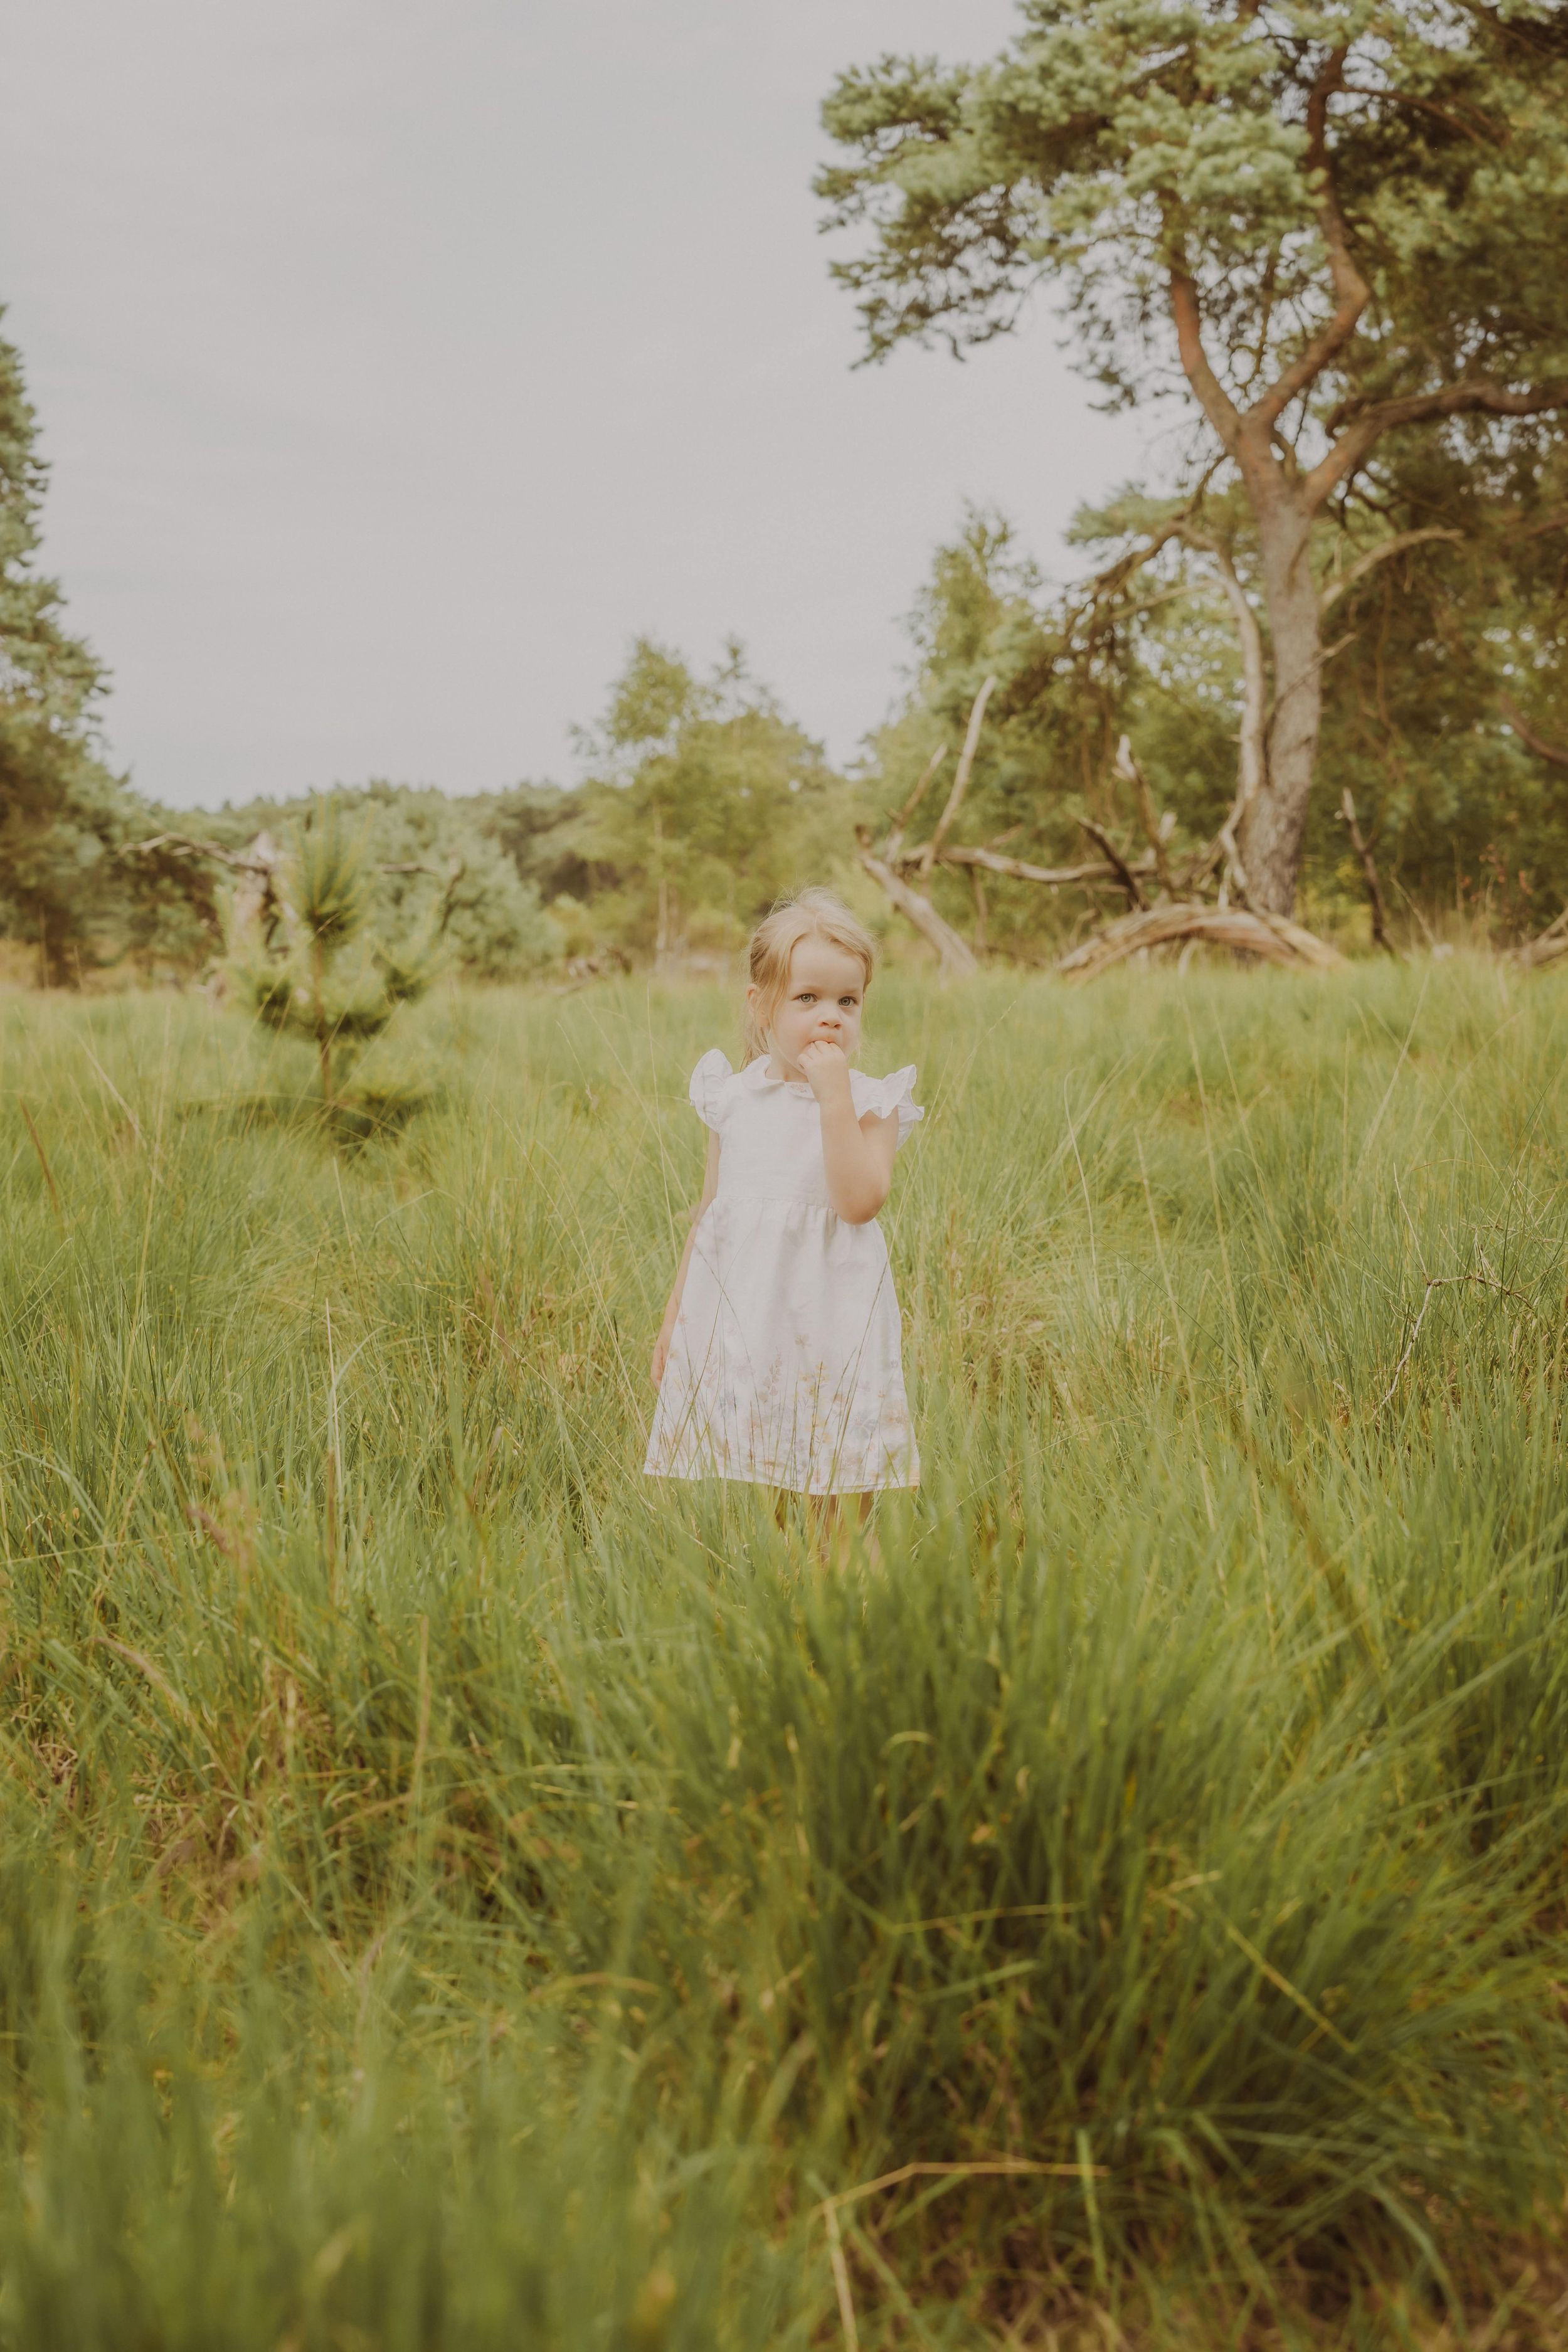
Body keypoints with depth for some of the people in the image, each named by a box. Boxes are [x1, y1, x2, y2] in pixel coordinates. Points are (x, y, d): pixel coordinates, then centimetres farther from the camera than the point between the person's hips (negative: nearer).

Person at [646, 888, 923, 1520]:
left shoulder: (871, 1101, -4)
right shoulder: (732, 1098, 6)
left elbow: (859, 1202, -20)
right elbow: (709, 1212, 13)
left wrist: (834, 1096, -20)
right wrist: (674, 1314, 14)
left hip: (830, 1320, -2)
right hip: (737, 1314, 3)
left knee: (840, 1502, 2)